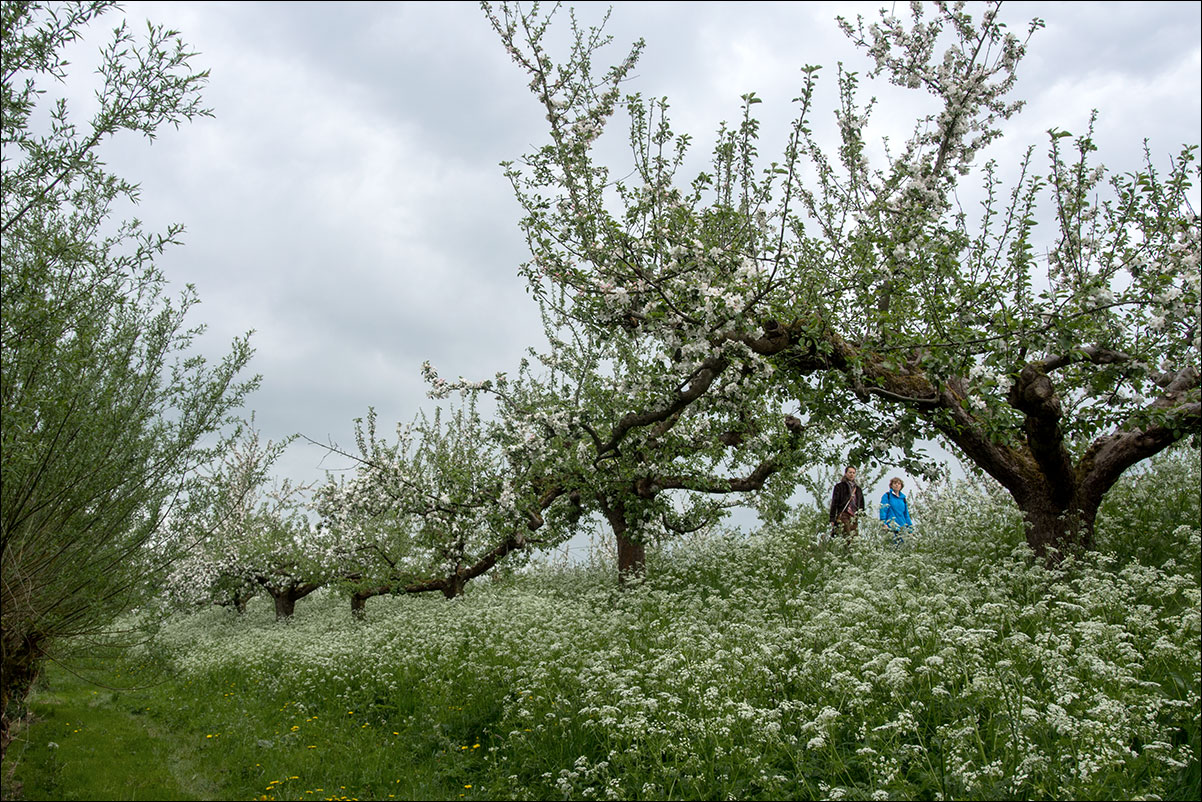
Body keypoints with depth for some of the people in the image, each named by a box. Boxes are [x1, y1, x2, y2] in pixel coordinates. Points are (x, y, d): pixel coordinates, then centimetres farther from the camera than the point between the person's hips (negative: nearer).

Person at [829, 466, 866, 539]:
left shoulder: (858, 489, 22)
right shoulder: (839, 486, 6)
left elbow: (861, 505, 26)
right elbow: (834, 503, 2)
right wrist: (832, 519, -5)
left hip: (854, 516, 5)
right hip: (843, 515, -5)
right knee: (848, 537, -20)